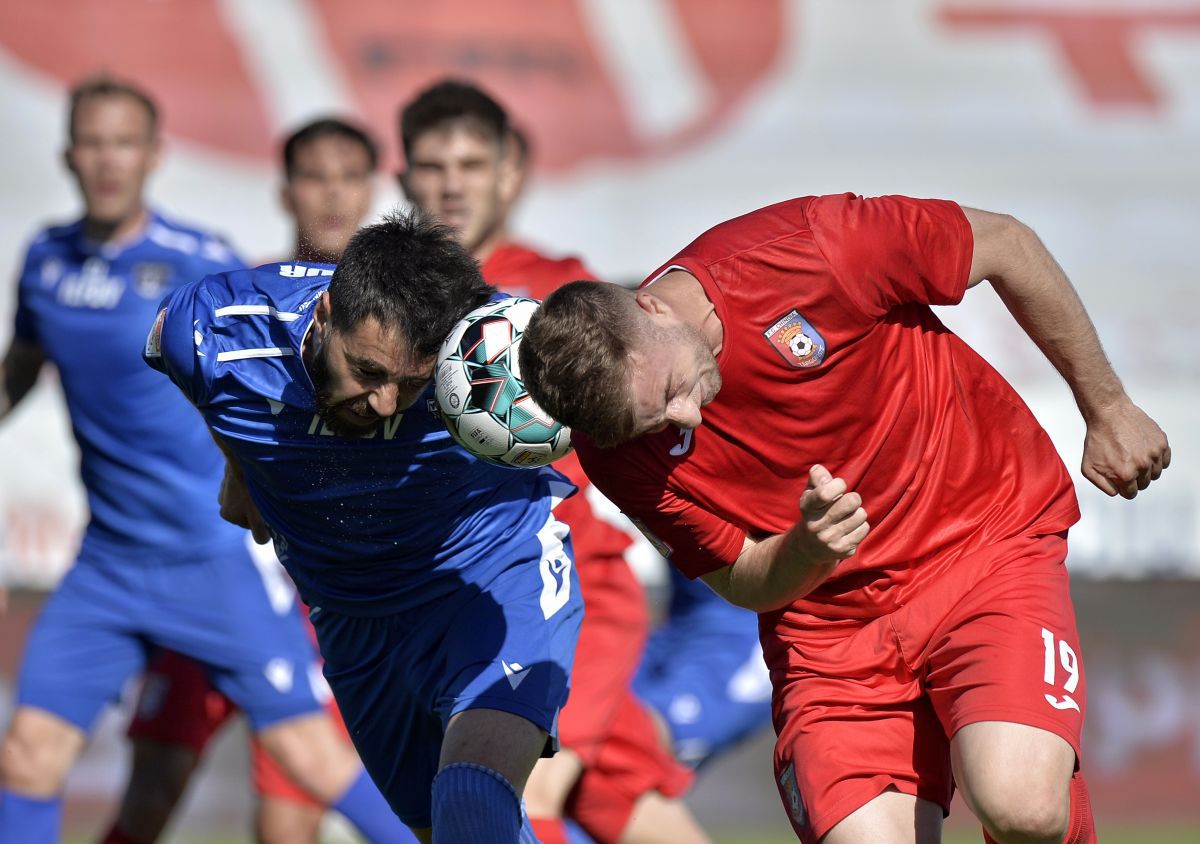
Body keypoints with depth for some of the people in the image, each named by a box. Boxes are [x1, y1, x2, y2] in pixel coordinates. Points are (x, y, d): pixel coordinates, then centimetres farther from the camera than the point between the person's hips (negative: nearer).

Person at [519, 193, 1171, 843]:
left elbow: (1007, 244, -7)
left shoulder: (803, 252, -24)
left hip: (988, 538, -3)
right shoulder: (617, 453, -14)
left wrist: (1107, 407, 3)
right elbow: (746, 583, -1)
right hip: (829, 621, 3)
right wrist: (809, 551, -26)